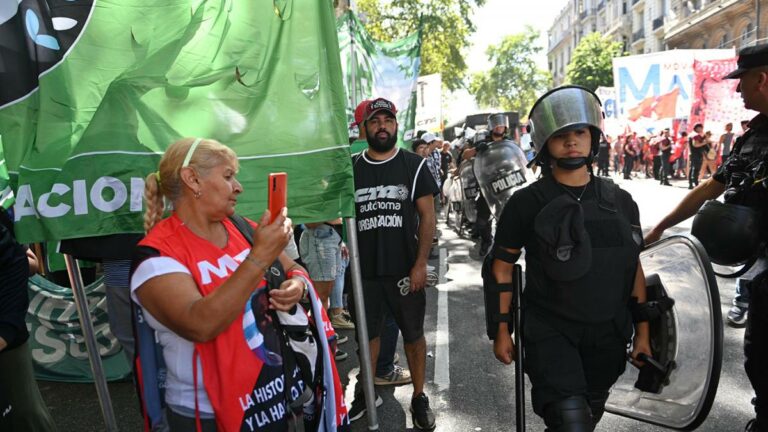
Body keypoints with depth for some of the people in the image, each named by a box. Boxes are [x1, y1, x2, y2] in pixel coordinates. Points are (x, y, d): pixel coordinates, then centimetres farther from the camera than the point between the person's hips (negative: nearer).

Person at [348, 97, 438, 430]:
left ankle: (419, 397, 27)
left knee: (413, 334, 10)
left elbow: (427, 216, -5)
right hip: (364, 269, 2)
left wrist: (420, 263, -13)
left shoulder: (414, 165, -3)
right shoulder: (351, 169, 4)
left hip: (405, 269, -2)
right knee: (367, 332, 16)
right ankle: (366, 392, 35)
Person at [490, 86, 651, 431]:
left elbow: (634, 269, 8)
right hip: (550, 332, -4)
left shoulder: (620, 202, 2)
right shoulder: (526, 204, -8)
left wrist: (643, 333, 8)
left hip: (608, 334, 4)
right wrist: (502, 331, -4)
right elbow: (502, 268, -4)